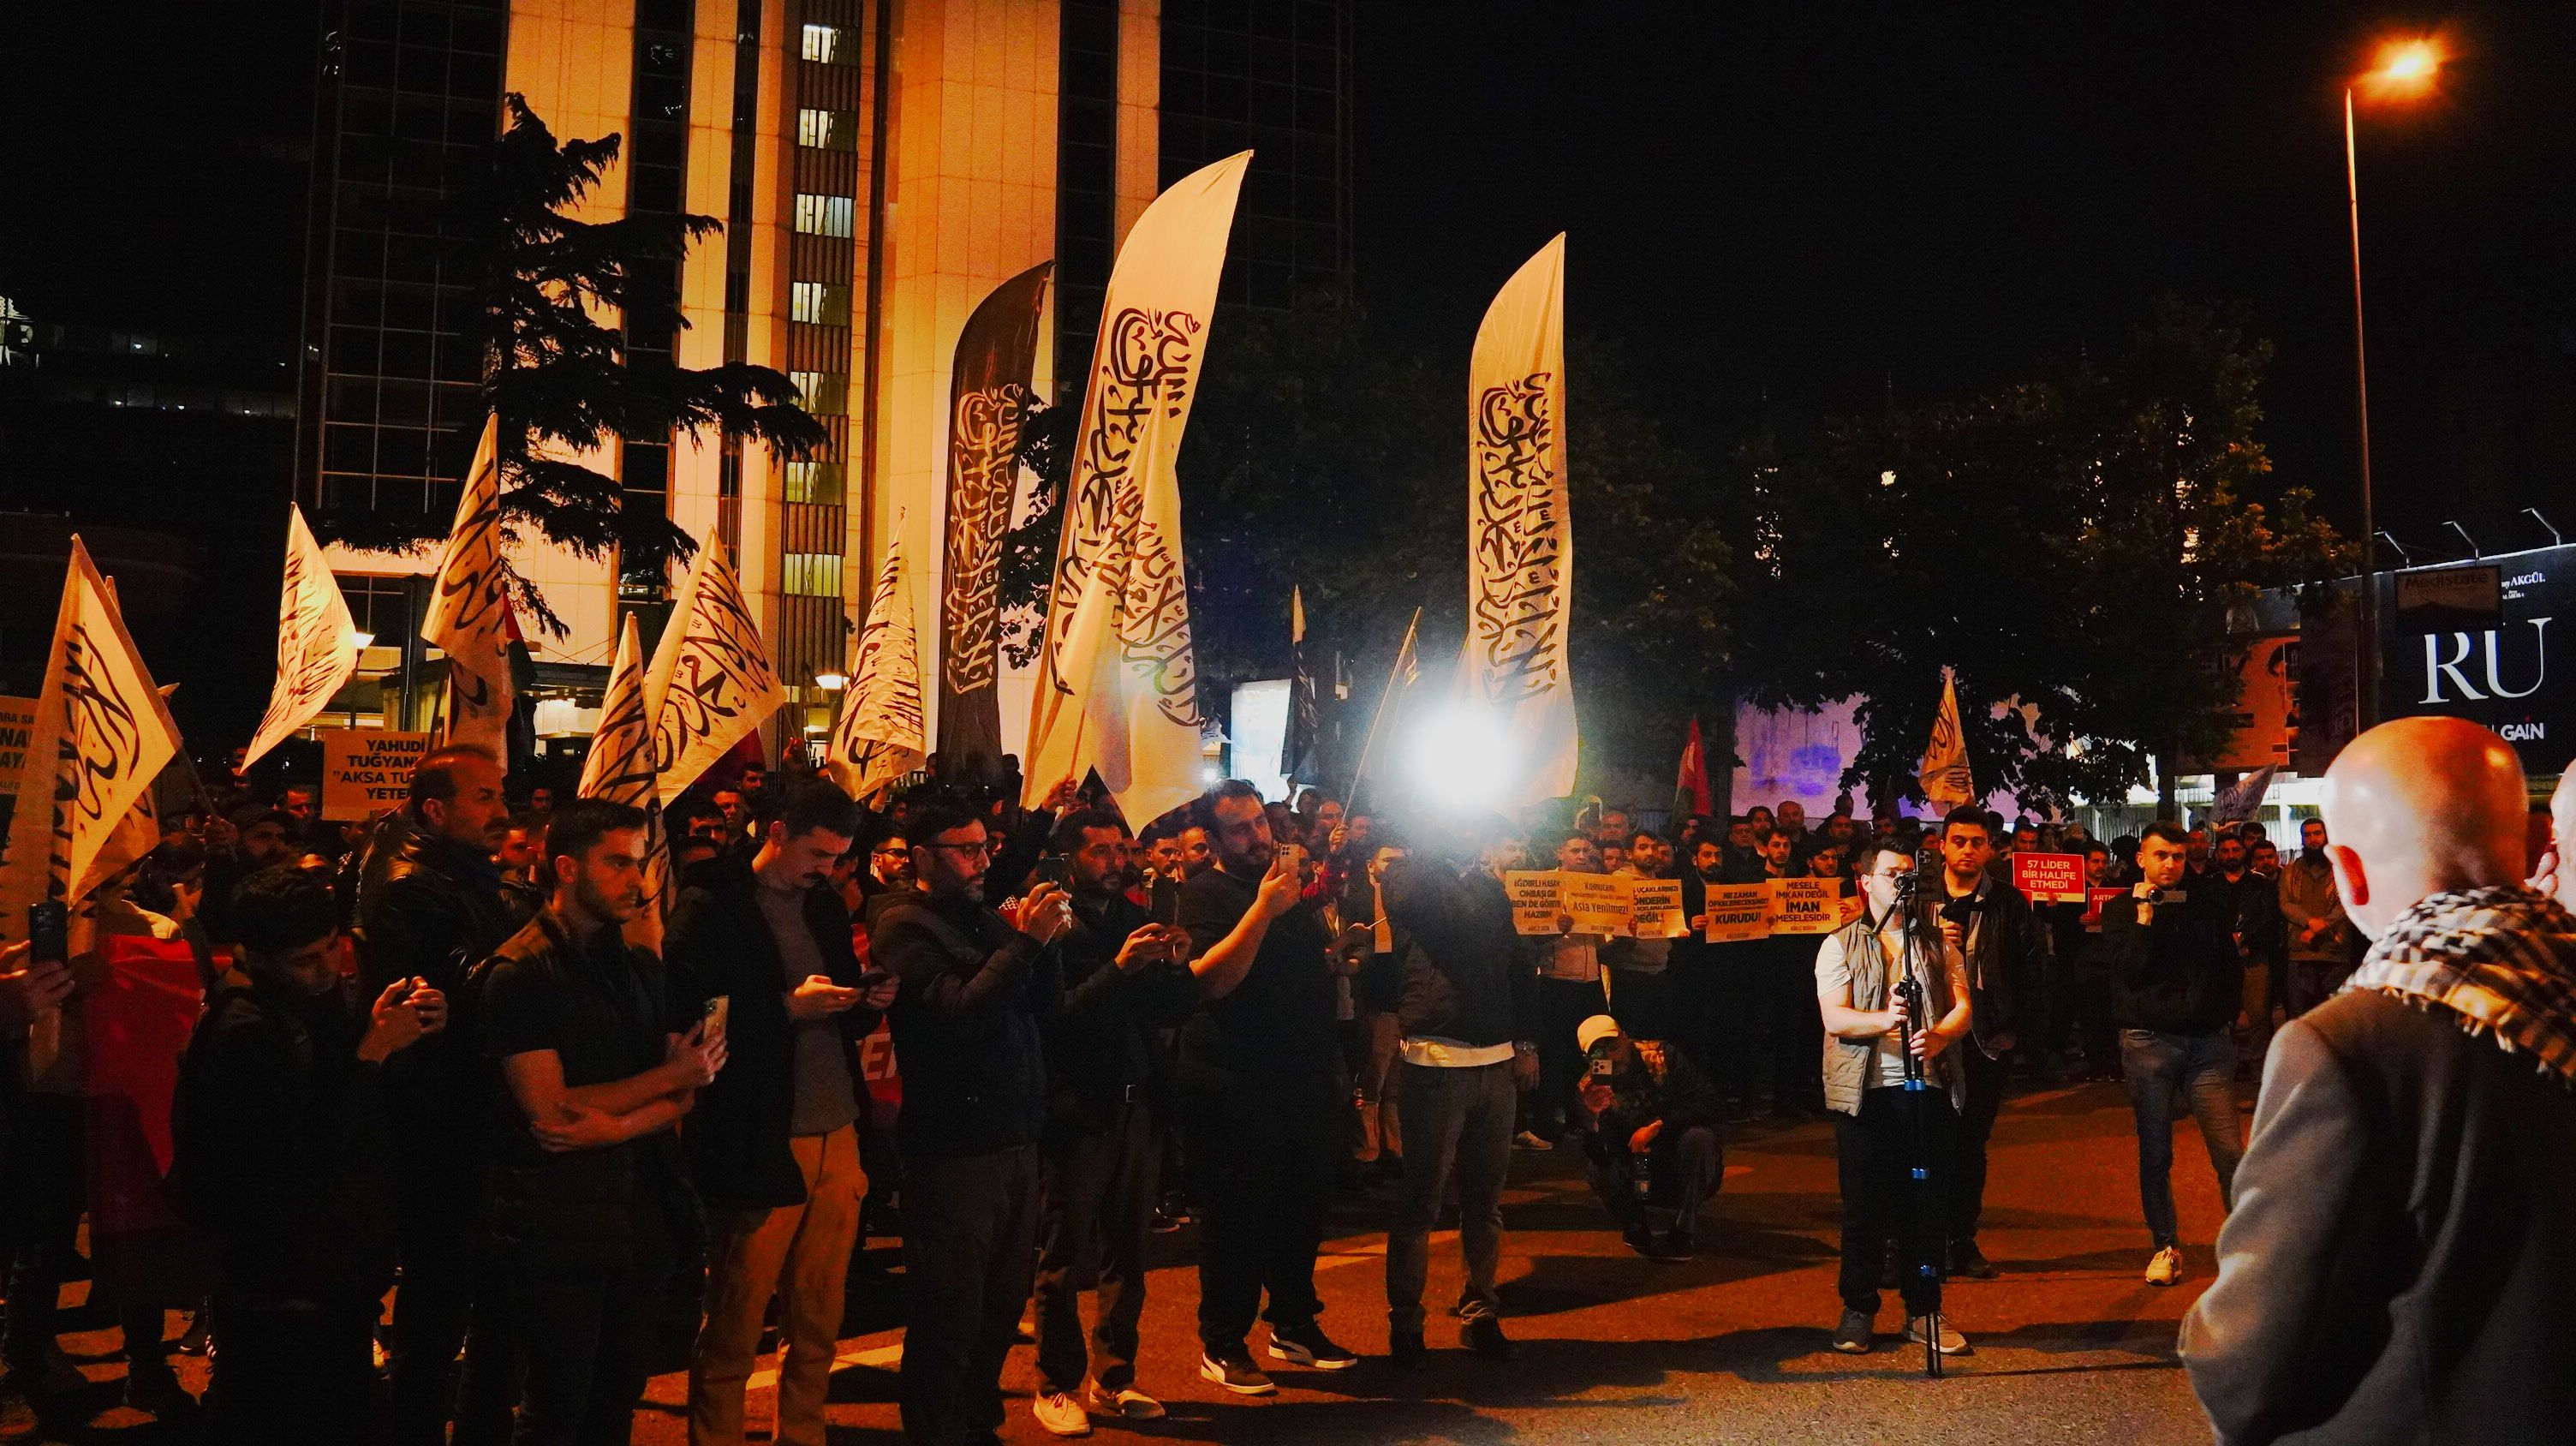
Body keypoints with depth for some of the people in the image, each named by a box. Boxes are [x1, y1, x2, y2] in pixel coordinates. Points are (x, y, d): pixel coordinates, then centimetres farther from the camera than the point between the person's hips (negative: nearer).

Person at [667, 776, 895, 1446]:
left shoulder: (826, 905, 16)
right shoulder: (709, 908, -4)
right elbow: (689, 1018, -12)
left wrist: (869, 1003, 1)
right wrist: (789, 1007, -17)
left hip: (836, 1139, 6)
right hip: (757, 1145, -6)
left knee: (818, 1326, 10)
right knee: (732, 1333, 3)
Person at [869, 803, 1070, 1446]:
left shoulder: (986, 916, 14)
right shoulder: (904, 925, -8)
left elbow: (1046, 1004, 11)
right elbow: (959, 1013, -21)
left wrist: (1045, 940, -5)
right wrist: (1025, 942, -21)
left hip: (1014, 1136, 8)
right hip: (954, 1146, -8)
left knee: (1003, 1304, 16)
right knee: (949, 1318, 2)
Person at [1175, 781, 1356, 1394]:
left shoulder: (1290, 881, 15)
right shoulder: (1206, 893, -9)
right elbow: (1211, 978, -24)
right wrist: (1262, 910, -29)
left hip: (1304, 1077, 7)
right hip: (1238, 1085, -7)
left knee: (1303, 1207, 16)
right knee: (1238, 1217, 0)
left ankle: (1295, 1325, 32)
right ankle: (1221, 1345, 14)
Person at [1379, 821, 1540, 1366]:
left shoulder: (1491, 885, 15)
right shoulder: (1411, 877, -2)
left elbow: (1520, 963, 19)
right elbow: (1430, 914, -25)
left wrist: (1526, 1043, 13)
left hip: (1497, 1062, 6)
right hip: (1436, 1061, -5)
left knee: (1486, 1197, 12)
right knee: (1422, 1198, 0)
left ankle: (1480, 1314, 23)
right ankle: (1404, 1322, 12)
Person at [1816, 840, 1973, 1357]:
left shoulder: (1939, 940, 13)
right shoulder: (1840, 945, 4)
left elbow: (1963, 1004, 5)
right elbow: (1835, 1018, -7)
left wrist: (1938, 1036, -16)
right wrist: (1884, 1020, -25)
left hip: (1930, 1087, 2)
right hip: (1866, 1092, -2)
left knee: (1926, 1205, 5)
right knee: (1864, 1207, 2)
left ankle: (1923, 1312, 18)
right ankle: (1858, 1311, 15)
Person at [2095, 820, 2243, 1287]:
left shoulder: (2206, 903, 11)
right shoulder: (2119, 910, 3)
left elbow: (2230, 963, 20)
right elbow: (2124, 970, -11)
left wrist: (2228, 1012, 11)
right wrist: (2144, 916, -15)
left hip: (2207, 1040, 2)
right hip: (2149, 1042, -1)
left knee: (2230, 1152, -5)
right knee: (2155, 1155, 4)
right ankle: (2166, 1246, 14)